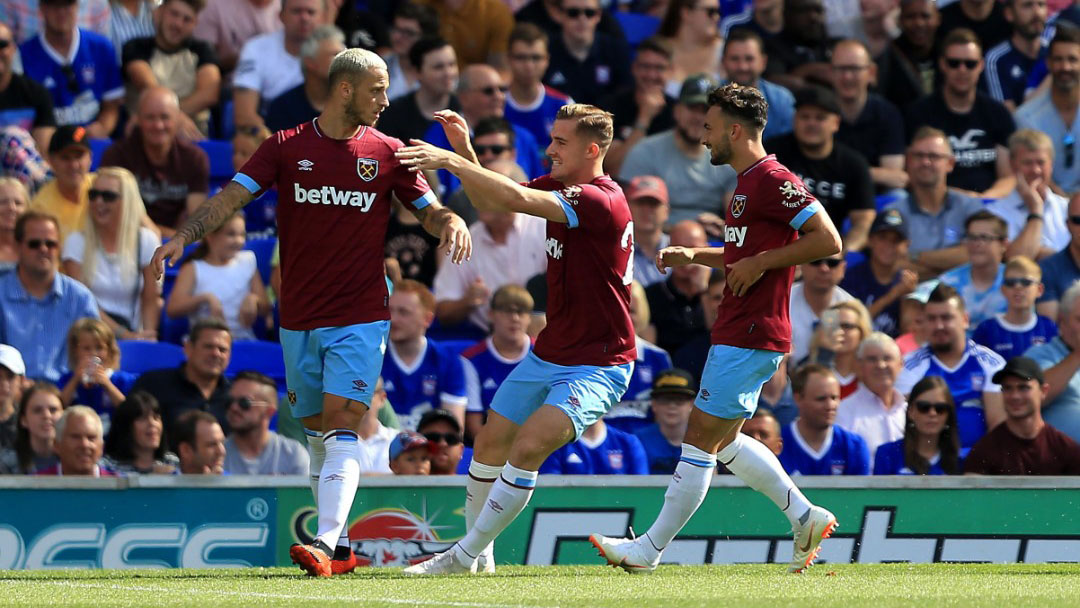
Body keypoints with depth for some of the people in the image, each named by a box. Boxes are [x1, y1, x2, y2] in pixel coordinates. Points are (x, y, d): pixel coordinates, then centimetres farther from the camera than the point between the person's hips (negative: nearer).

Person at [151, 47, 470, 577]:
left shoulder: (387, 153, 4)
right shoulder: (286, 147, 2)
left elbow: (429, 211, 10)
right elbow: (233, 195, -5)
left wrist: (453, 223, -14)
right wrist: (184, 235, -21)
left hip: (360, 319, -2)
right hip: (298, 320, 2)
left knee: (340, 432, -15)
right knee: (316, 432, 9)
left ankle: (324, 545, -25)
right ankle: (334, 543, 18)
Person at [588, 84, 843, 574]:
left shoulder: (773, 181, -15)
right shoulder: (749, 184, 17)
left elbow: (828, 241, -22)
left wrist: (760, 262, -20)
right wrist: (692, 256, 18)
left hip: (749, 337, -11)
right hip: (738, 332, 11)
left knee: (700, 438, -6)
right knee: (724, 441, 16)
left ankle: (650, 550, -1)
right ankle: (805, 517, 18)